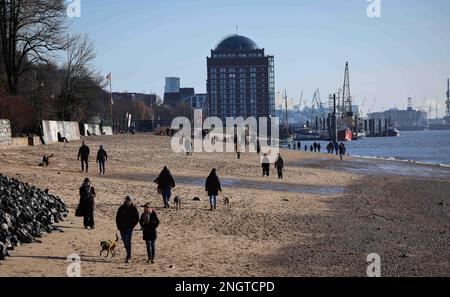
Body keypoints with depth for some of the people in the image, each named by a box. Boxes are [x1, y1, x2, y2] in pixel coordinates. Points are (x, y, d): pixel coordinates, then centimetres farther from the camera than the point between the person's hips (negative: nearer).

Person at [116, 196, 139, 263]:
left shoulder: (134, 208, -3)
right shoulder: (121, 208, 2)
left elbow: (137, 218, 0)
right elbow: (117, 218, 8)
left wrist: (132, 226, -8)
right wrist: (119, 226, 1)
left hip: (129, 228, -3)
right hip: (122, 227, 3)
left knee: (128, 242, -12)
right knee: (125, 241, 11)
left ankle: (128, 257, -11)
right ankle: (128, 255, 29)